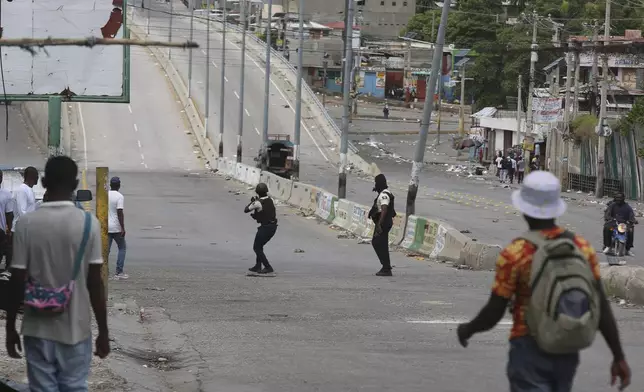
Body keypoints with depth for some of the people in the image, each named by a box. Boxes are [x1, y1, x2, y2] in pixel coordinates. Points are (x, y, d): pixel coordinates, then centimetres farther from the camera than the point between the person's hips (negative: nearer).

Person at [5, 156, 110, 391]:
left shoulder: (26, 224, -8)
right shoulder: (89, 223, -9)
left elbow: (17, 282, -5)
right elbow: (95, 284, -8)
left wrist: (10, 327, 6)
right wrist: (103, 332, 1)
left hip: (38, 329, 0)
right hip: (75, 330, 0)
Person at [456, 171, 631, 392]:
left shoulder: (514, 254, -16)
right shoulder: (583, 248, -3)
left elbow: (494, 313, -11)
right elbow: (602, 307, -3)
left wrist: (467, 330, 9)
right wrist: (619, 357, 3)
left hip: (530, 351, -5)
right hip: (567, 353, 5)